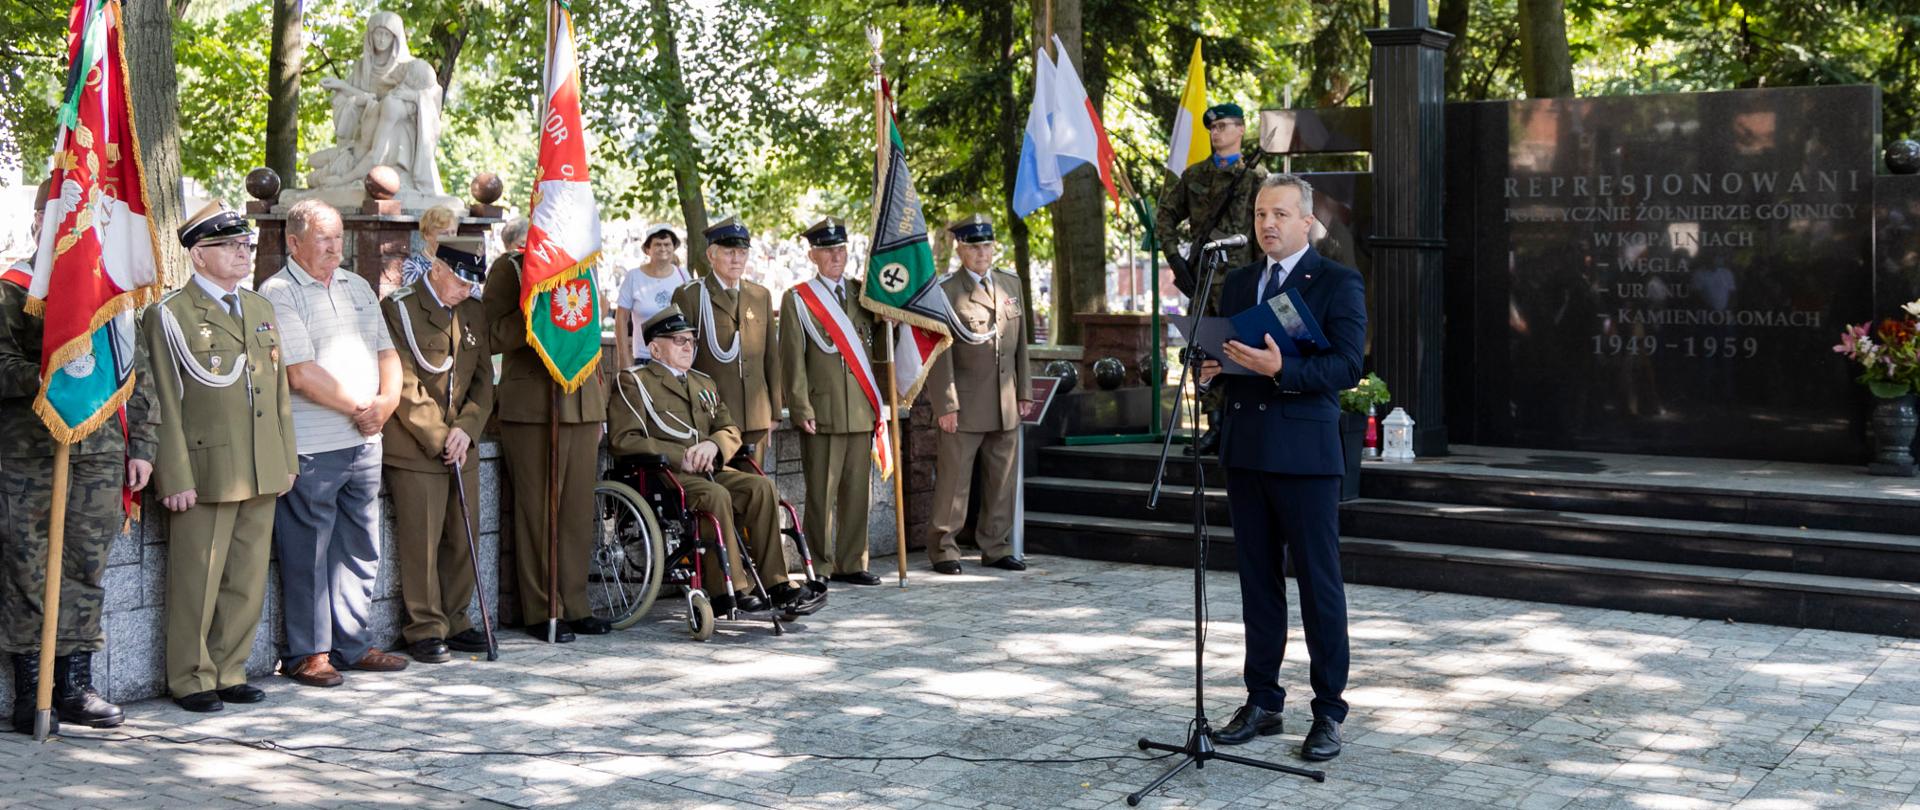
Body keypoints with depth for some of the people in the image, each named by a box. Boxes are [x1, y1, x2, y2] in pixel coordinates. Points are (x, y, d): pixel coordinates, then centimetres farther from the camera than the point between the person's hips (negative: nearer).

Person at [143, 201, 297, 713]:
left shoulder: (261, 310, 17)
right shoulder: (169, 316, -4)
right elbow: (164, 404, -9)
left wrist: (287, 459, 14)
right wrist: (175, 478, -14)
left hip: (261, 474, 6)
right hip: (204, 473, -6)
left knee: (248, 580, 10)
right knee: (197, 582, 1)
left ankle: (229, 671, 21)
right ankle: (191, 678, 13)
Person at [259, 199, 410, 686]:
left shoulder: (357, 288, 16)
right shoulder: (278, 295, -7)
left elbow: (386, 353, 16)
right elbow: (301, 375, -15)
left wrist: (387, 400, -3)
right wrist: (360, 407, -8)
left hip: (364, 443, 7)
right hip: (309, 447, -7)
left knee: (360, 549, 12)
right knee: (308, 553, 0)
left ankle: (354, 644, 22)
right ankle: (307, 653, 9)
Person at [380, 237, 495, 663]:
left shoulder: (472, 313, 13)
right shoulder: (398, 309, -7)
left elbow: (483, 379, 12)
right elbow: (404, 384, -12)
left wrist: (465, 428, -4)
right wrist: (439, 437, -12)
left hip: (462, 447, 6)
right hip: (415, 449, -6)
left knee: (463, 539, 9)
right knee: (420, 542, -4)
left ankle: (454, 622, 20)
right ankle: (425, 629, 5)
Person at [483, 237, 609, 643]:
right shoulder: (510, 267, -1)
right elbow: (492, 335, -9)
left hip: (583, 407, 6)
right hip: (533, 408, -6)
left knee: (579, 511, 7)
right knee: (539, 512, -2)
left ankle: (574, 606, 16)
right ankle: (541, 612, 7)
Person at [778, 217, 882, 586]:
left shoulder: (863, 292, 14)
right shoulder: (797, 299, 1)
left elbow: (877, 344, 15)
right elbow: (793, 360, -4)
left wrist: (877, 402, 2)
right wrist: (802, 410, -10)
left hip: (862, 412, 4)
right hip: (823, 413, -4)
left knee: (857, 491, 7)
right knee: (822, 494, -2)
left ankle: (851, 564, 15)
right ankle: (818, 566, 5)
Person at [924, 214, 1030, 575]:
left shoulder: (1011, 284, 12)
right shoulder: (945, 292, -6)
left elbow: (1020, 341, 16)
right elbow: (941, 354, -9)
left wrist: (1023, 390, 11)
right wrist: (945, 404, -13)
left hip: (1005, 406, 5)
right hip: (964, 405, -5)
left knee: (1002, 480, 10)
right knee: (954, 480, 0)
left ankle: (996, 548, 20)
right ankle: (943, 550, 10)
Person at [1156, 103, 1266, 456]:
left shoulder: (1255, 178, 1)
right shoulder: (1194, 175, 15)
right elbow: (1166, 215, 20)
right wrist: (1173, 254, 7)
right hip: (1200, 275, 5)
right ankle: (1215, 426, 11)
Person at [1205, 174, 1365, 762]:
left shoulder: (1338, 283, -3)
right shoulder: (1238, 283, 16)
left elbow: (1347, 366, -13)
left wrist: (1281, 369, -26)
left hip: (1305, 453, -6)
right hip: (1246, 449, 6)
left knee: (1319, 584, -1)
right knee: (1258, 581, 12)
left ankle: (1328, 713, 7)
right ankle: (1262, 702, 21)